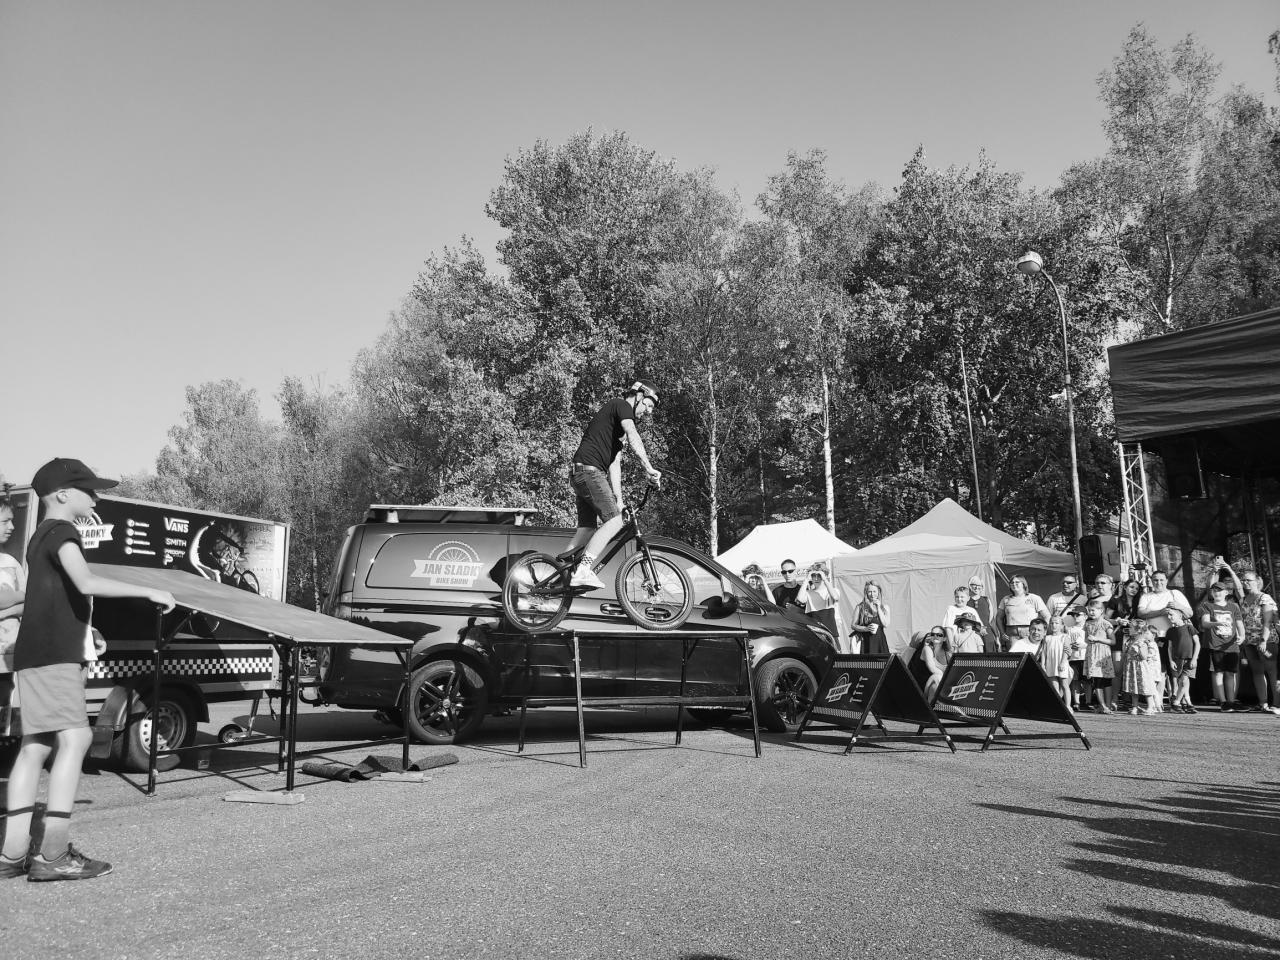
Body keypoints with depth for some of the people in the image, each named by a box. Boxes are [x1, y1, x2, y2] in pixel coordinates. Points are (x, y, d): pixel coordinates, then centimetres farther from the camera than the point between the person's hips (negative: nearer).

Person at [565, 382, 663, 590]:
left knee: (586, 528, 12)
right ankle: (583, 571, -20)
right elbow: (633, 436, -19)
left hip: (580, 473, 10)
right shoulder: (621, 405, -1)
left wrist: (618, 498, 14)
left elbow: (614, 463, 21)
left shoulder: (619, 429, 27)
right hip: (589, 470, -10)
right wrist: (648, 467, -28)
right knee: (614, 522, -14)